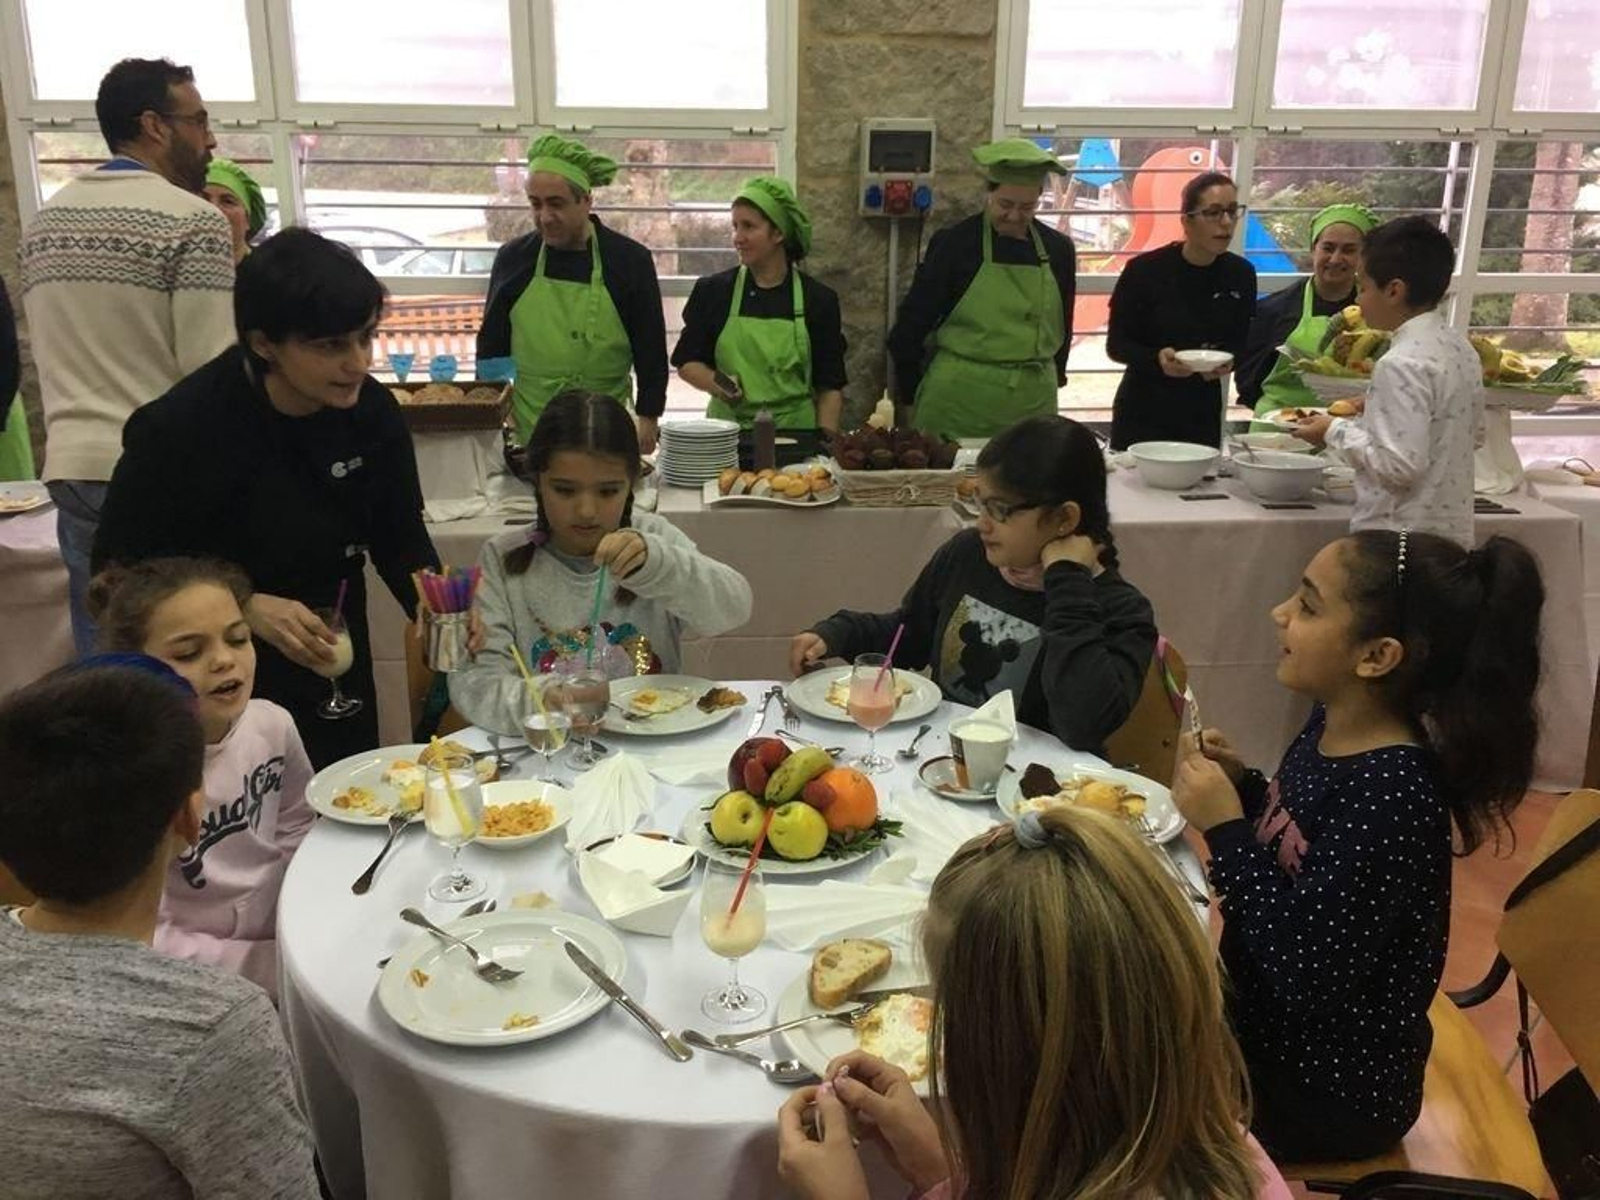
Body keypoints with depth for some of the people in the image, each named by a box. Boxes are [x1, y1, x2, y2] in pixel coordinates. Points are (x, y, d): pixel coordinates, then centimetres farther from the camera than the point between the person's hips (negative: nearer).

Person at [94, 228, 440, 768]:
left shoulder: (372, 412, -10)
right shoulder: (179, 429, -22)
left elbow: (400, 538, -2)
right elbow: (119, 565, -15)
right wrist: (244, 608, -27)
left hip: (337, 673, 4)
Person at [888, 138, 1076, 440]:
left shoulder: (1058, 248, 8)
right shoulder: (955, 243, -3)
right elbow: (911, 325, 0)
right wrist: (910, 393, 3)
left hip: (1033, 400, 3)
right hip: (958, 400, -3)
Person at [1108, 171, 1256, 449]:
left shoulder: (1241, 274, -1)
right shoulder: (1144, 270, -12)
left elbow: (1239, 341, 10)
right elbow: (1116, 345, -7)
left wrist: (1226, 362, -13)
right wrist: (1157, 359, -25)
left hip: (1203, 416, 4)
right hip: (1142, 414, -3)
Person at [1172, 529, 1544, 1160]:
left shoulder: (1391, 797, -32)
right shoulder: (1333, 727, -6)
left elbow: (1305, 977, -30)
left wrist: (1224, 827, -27)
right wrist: (1241, 786, -9)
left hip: (1326, 1091, -7)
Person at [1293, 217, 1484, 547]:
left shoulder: (1402, 365, -20)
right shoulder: (1461, 348, 7)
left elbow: (1400, 466, -24)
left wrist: (1336, 430, -12)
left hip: (1398, 539, -9)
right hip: (1452, 530, 9)